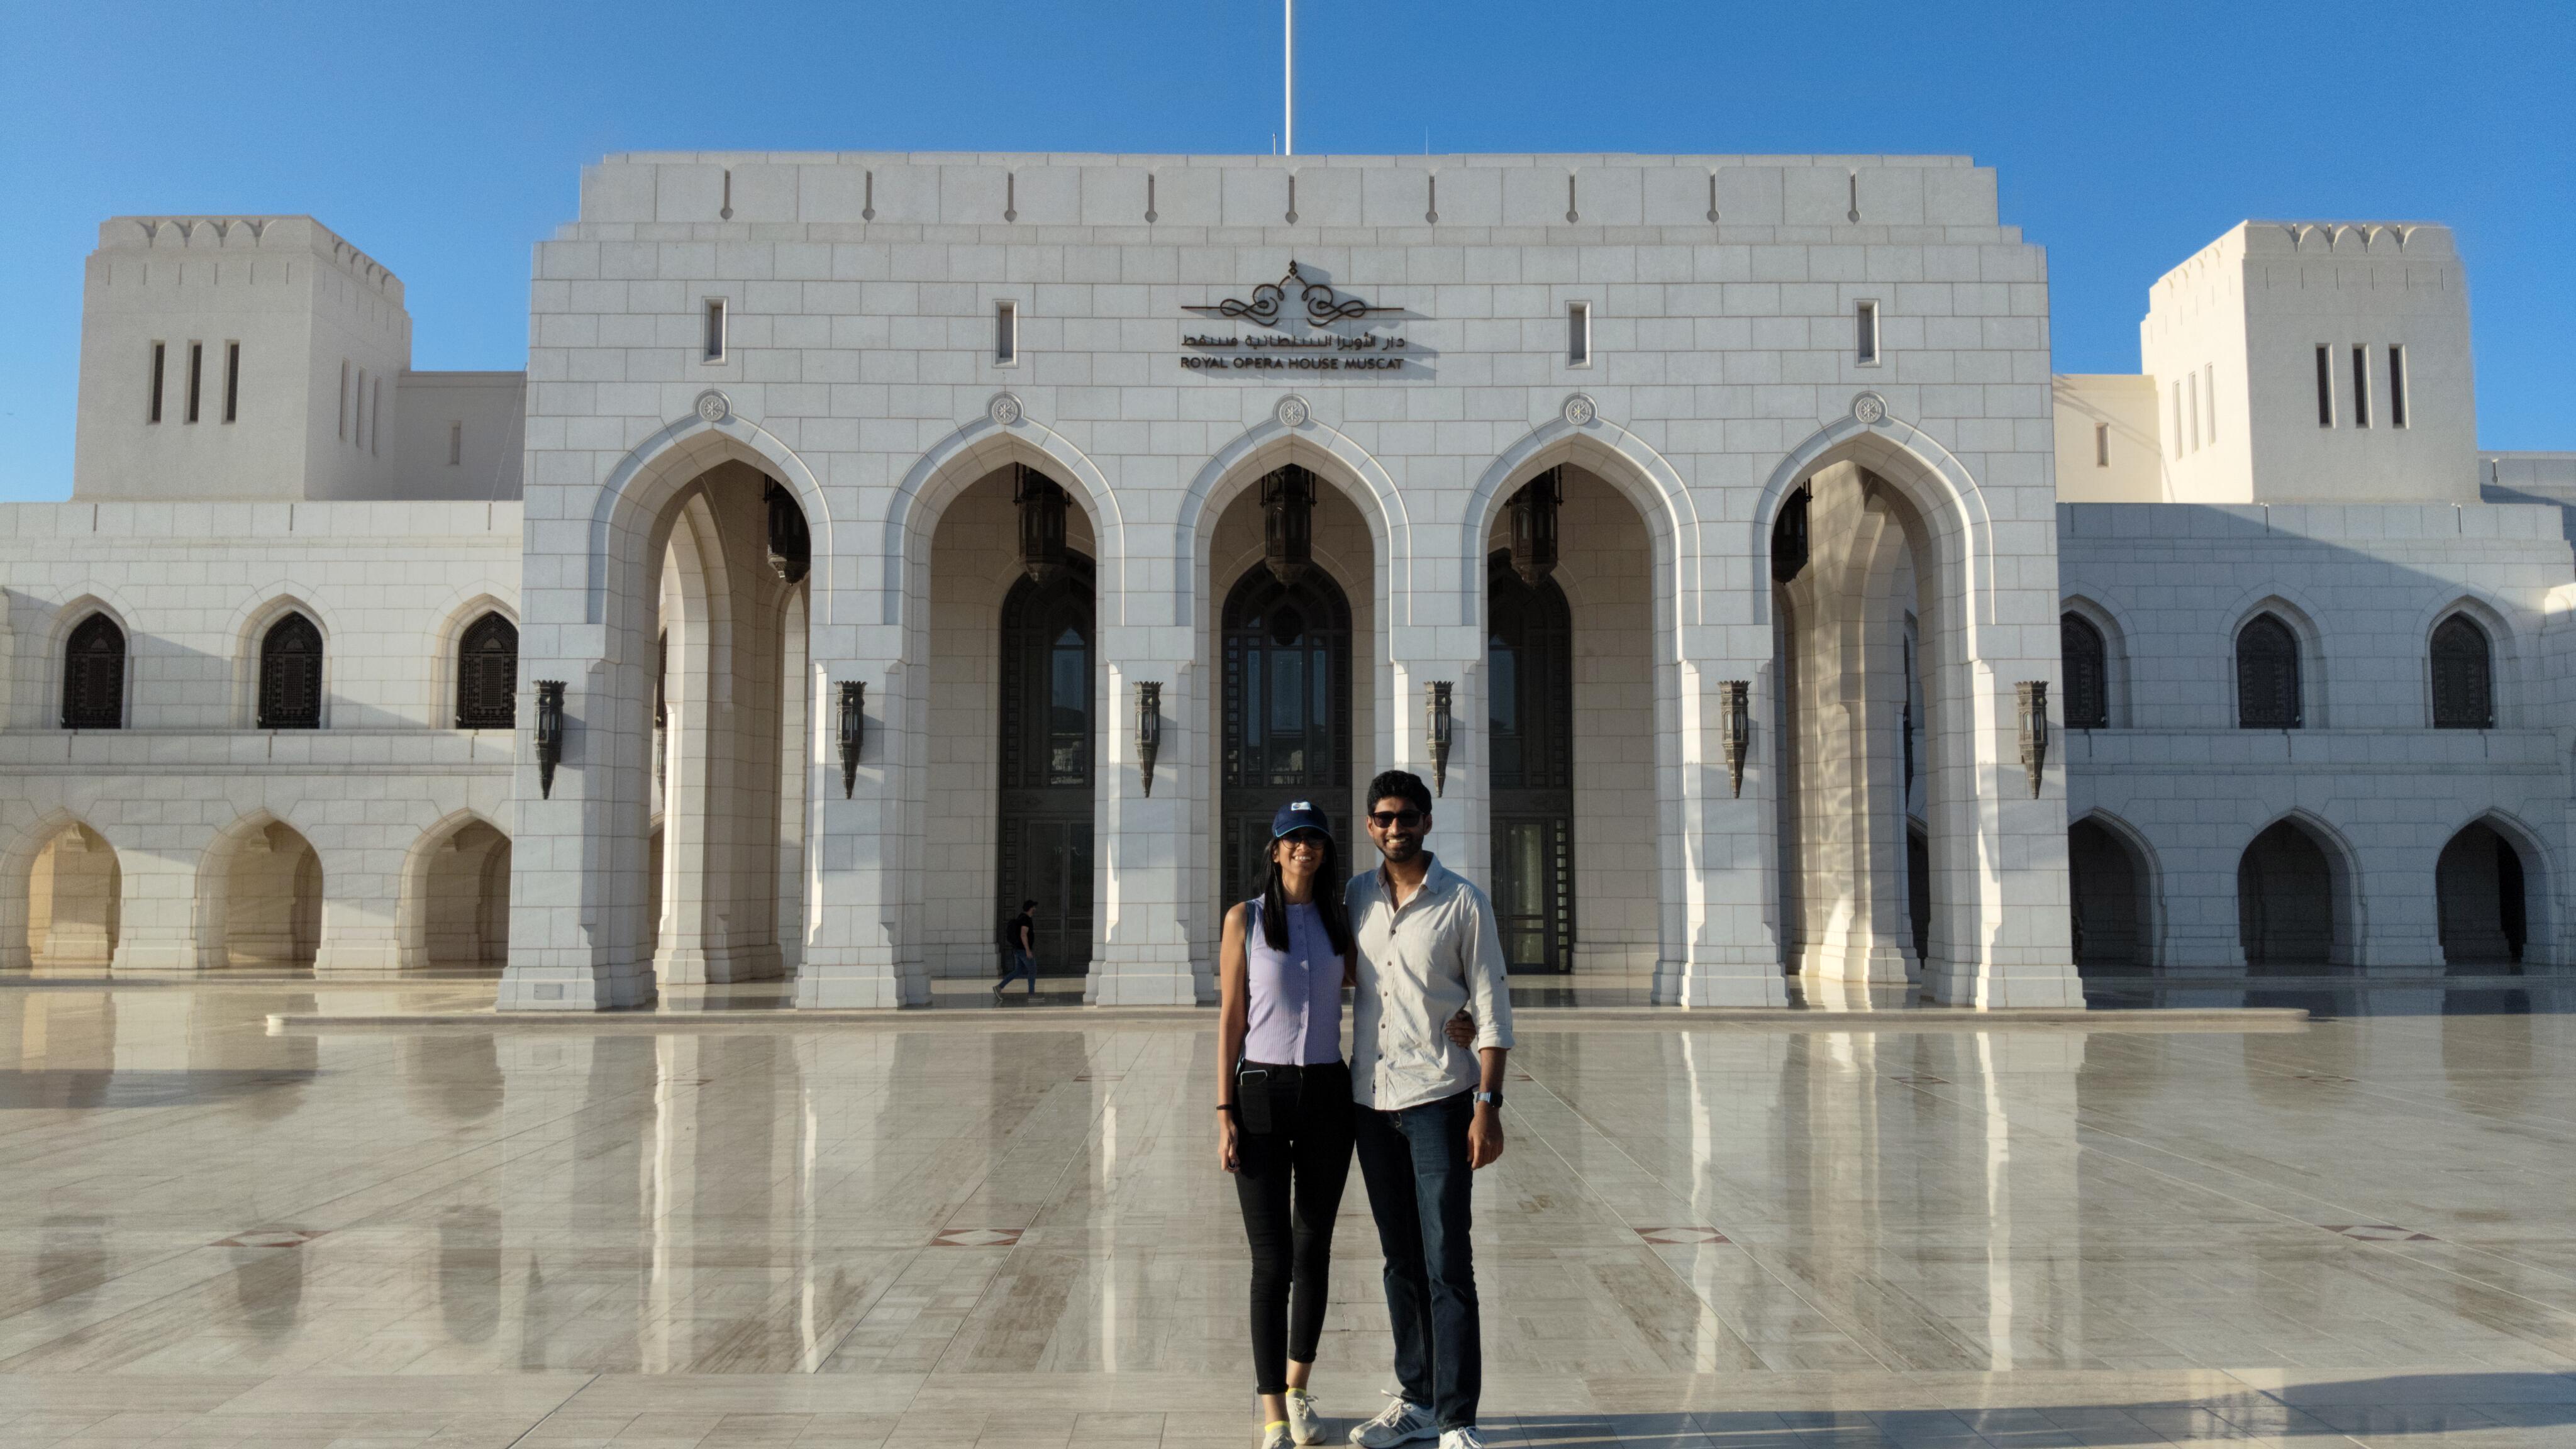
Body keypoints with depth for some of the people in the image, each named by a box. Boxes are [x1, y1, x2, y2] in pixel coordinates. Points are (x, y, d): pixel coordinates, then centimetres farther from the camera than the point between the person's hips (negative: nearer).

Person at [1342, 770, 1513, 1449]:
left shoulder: (1464, 903, -4)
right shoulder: (1354, 898, 7)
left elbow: (1492, 1010, -5)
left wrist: (1489, 1105, -12)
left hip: (1439, 1100, -4)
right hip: (1371, 1100, 4)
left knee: (1448, 1264, -4)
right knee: (1400, 1261, 12)